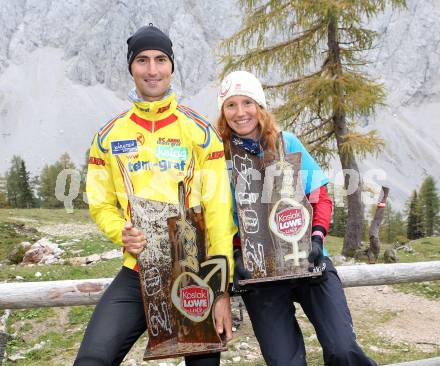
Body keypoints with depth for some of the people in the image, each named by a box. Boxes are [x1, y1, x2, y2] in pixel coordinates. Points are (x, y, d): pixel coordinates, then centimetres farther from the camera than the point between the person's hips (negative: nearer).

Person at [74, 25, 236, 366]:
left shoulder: (199, 130, -2)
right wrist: (122, 233, -12)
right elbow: (101, 204, 11)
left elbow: (218, 209, -6)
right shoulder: (109, 136, 5)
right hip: (136, 273, 1)